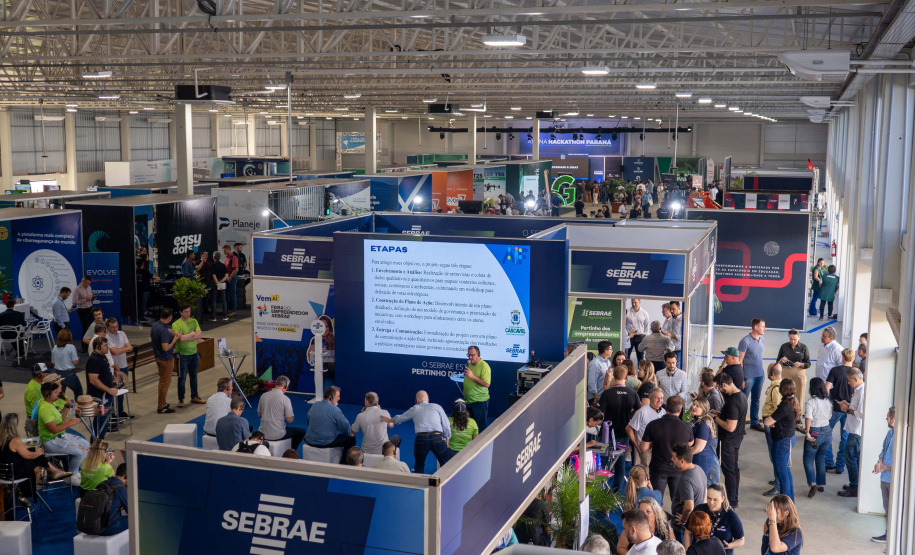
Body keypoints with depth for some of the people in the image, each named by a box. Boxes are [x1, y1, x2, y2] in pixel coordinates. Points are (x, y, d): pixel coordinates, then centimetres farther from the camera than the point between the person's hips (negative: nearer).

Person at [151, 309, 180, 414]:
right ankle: (161, 407, 10)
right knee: (165, 382, 2)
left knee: (162, 380, 22)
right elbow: (165, 348, -31)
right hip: (166, 359, -9)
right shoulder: (164, 330, -28)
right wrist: (174, 340, -16)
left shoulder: (154, 326, 1)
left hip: (158, 357, 9)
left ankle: (161, 404, 32)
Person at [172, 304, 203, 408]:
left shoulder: (194, 321, 3)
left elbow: (200, 335, -8)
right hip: (183, 355, -5)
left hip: (194, 353, 5)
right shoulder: (176, 324, -12)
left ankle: (194, 397, 28)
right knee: (182, 378, 1)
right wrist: (193, 333, -12)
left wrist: (185, 337, -17)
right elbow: (181, 338, -24)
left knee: (194, 376, 15)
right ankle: (181, 400, 13)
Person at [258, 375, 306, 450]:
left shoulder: (263, 396, 2)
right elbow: (290, 420, -13)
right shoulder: (285, 399, -15)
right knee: (301, 431, 15)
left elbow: (259, 415, 13)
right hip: (277, 435, -6)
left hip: (262, 434, 7)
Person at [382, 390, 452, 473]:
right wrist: (446, 438, 18)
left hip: (421, 438, 1)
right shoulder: (436, 407, 14)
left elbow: (400, 418, 34)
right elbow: (446, 425, 9)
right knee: (446, 465, 6)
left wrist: (389, 420, 51)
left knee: (419, 466, 18)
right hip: (437, 437, -1)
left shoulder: (414, 409, 18)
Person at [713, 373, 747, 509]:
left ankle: (731, 501, 10)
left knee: (728, 470, 2)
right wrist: (719, 413, 7)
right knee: (734, 468, 19)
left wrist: (716, 418, -16)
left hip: (728, 440, -10)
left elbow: (730, 427, -28)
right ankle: (734, 498, 31)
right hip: (738, 437, 10)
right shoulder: (741, 395, 3)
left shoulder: (732, 402, -28)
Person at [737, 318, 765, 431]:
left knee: (756, 400, 15)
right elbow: (740, 360, -12)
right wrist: (741, 378, -14)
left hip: (760, 375, 7)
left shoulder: (762, 339, 8)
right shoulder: (745, 341, -13)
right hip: (748, 375, -7)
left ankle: (754, 422, 26)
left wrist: (762, 373, 14)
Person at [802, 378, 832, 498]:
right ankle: (821, 484, 25)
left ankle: (813, 483, -11)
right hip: (827, 432, 6)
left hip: (814, 434, -6)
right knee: (821, 459, 21)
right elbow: (829, 417, 13)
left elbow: (808, 417, -29)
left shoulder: (811, 402, -17)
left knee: (808, 460, 6)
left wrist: (807, 433, -27)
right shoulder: (828, 402, 2)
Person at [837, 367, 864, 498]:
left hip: (856, 431, -11)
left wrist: (848, 410, -14)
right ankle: (856, 485, 27)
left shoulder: (862, 392, -22)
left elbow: (861, 413, -26)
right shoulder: (858, 390, 11)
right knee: (856, 458, 17)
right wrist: (848, 404, 10)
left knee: (850, 458, -3)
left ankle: (854, 489, 4)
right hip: (855, 430, 11)